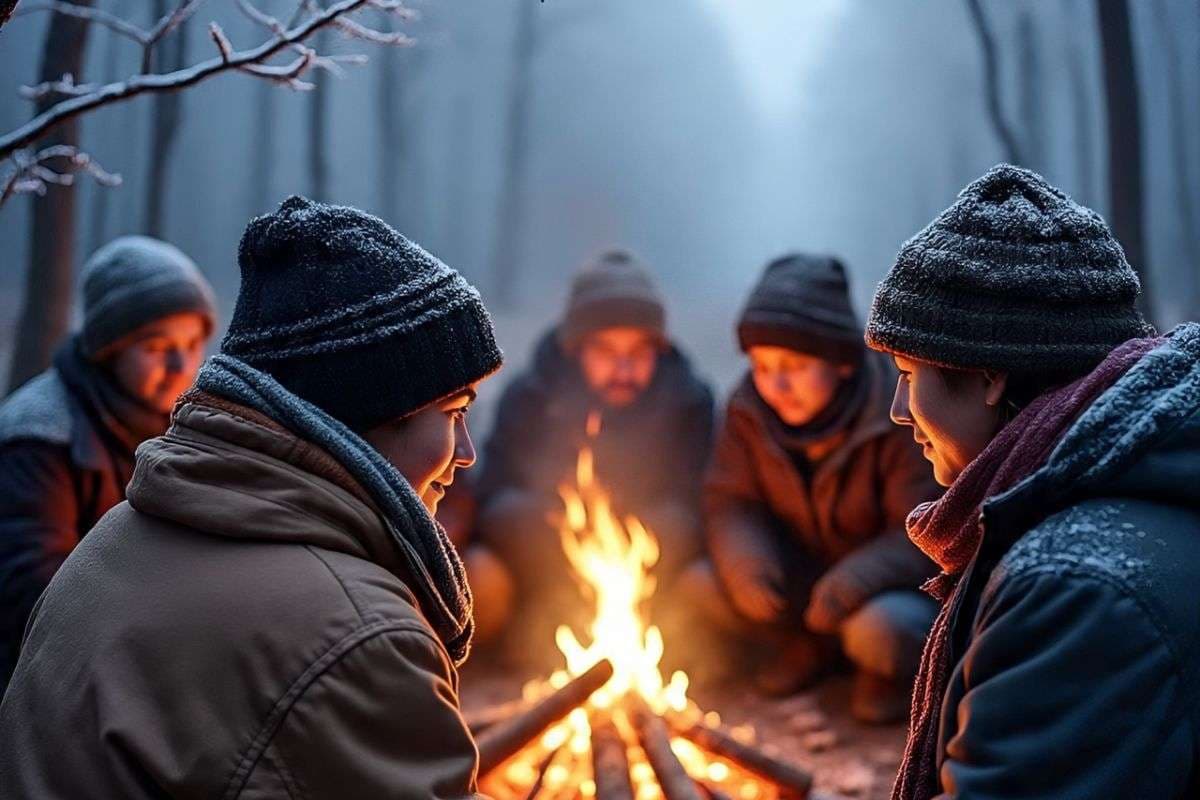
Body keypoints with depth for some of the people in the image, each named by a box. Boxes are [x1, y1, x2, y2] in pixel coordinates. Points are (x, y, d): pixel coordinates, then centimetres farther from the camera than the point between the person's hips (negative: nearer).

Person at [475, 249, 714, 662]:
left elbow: (693, 503, -10)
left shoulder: (688, 399, -8)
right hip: (549, 558, 0)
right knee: (515, 515, -30)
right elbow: (492, 493, -10)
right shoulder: (529, 395, -8)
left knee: (675, 525, -31)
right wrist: (558, 508, -31)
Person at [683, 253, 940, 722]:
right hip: (802, 571, 5)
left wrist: (856, 580, -35)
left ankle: (893, 668, 2)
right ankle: (808, 644, 9)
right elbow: (730, 502, -4)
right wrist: (745, 563, -24)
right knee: (700, 586, -16)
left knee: (878, 630, -37)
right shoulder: (750, 410, -10)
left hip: (885, 582, -5)